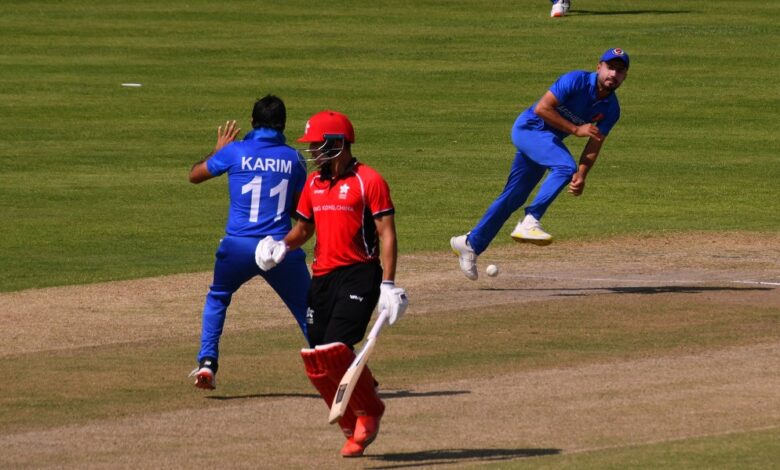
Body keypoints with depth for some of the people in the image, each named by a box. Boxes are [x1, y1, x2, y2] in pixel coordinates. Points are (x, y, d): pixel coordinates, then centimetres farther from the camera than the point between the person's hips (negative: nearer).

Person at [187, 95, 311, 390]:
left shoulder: (235, 152, -1)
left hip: (239, 246, 0)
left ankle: (207, 362, 14)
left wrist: (219, 149, 30)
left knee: (217, 298, 27)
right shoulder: (294, 159, 4)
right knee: (307, 310, 11)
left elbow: (195, 175, 15)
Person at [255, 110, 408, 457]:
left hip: (359, 274, -7)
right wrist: (282, 247, 3)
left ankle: (369, 412, 3)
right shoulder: (314, 183, 14)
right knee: (316, 361, 1)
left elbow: (386, 234, -9)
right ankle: (353, 428, 16)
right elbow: (304, 228, 26)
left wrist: (388, 284, -17)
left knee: (335, 349, -20)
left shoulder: (369, 181, -7)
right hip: (323, 278, 7)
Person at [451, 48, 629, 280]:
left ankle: (470, 243, 23)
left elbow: (594, 145, -5)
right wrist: (575, 129, -25)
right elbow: (542, 108, -24)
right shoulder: (576, 81, -21)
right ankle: (529, 223, -32)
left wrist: (581, 175, -21)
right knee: (565, 165, -31)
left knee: (514, 197, 11)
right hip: (529, 128, -8)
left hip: (548, 140, 8)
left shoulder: (611, 109, -1)